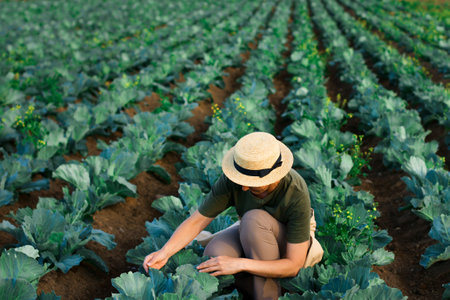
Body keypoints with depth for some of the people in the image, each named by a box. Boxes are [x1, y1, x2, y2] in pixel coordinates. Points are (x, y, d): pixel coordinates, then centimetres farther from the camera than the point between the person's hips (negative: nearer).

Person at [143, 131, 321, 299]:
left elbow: (293, 266, -33)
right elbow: (196, 221, -19)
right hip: (252, 233, 3)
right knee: (213, 254, -29)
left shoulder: (297, 194, -37)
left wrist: (239, 264, -41)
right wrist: (164, 253, -34)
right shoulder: (232, 179, -27)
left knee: (254, 219, -36)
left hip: (290, 243, -3)